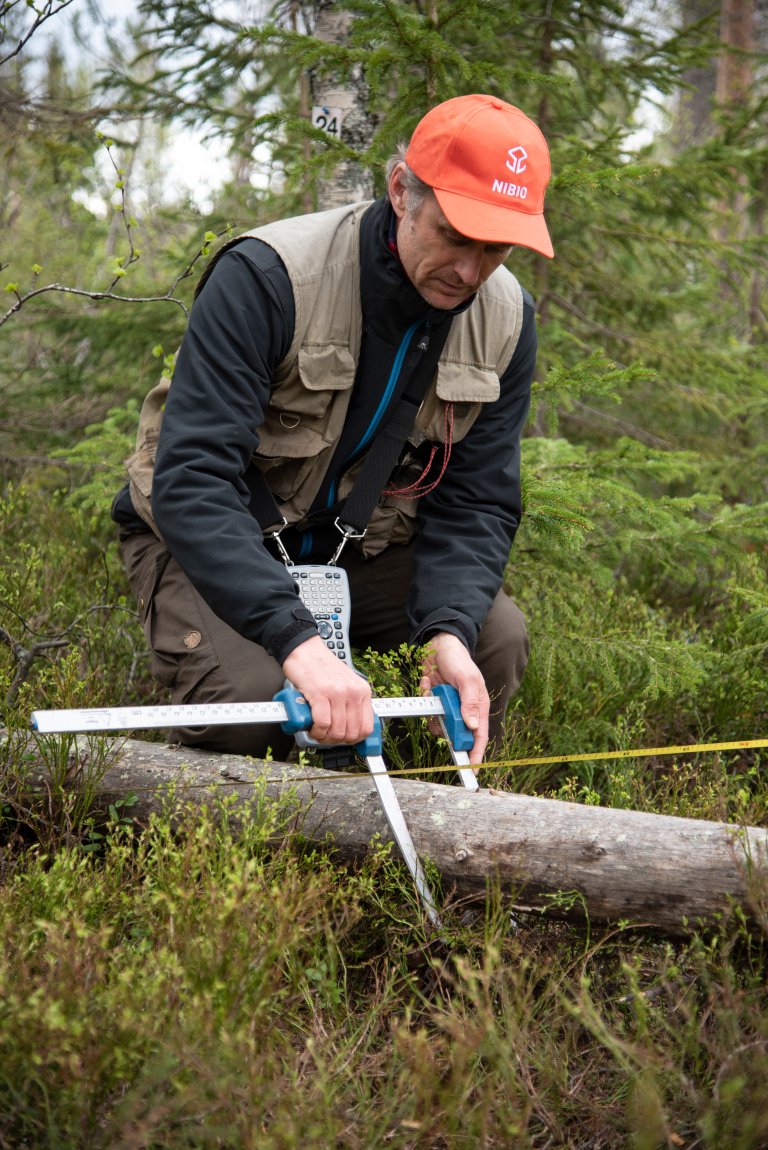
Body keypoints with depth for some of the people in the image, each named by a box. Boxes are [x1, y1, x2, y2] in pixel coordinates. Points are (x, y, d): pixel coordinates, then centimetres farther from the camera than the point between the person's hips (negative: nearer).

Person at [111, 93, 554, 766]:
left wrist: (451, 630, -30)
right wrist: (298, 640, -48)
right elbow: (190, 484, -35)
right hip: (203, 535, -4)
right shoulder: (266, 277, -29)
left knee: (497, 637, -18)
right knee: (248, 697, -31)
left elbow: (477, 502, -8)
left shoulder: (505, 319, -11)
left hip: (359, 544, 5)